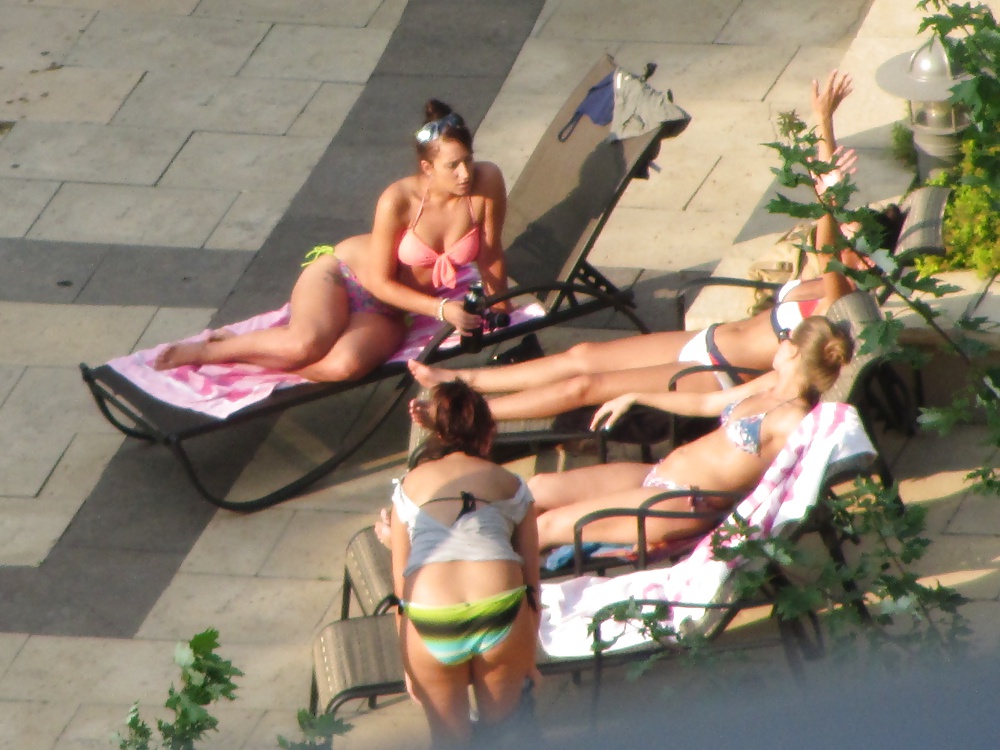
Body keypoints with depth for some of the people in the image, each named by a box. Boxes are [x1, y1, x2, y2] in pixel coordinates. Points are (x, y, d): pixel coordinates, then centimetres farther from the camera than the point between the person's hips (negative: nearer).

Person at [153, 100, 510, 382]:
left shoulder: (486, 181, -17)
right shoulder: (398, 201, -25)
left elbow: (490, 254, -2)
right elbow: (380, 281, -17)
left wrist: (499, 307, 3)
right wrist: (442, 308, -21)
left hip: (385, 312, 3)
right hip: (340, 274, -3)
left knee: (345, 365, -33)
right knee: (306, 343, -37)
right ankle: (209, 347, -7)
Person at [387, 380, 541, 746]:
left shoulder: (409, 485, 22)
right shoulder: (510, 484, 20)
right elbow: (531, 576, 19)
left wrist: (409, 666, 27)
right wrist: (528, 654, 30)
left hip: (429, 620, 0)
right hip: (501, 608, 0)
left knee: (450, 739, 14)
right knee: (499, 728, 19)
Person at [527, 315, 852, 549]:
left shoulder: (793, 418, -17)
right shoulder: (771, 384, 11)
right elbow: (705, 403, 23)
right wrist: (634, 398, 30)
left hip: (687, 502, -9)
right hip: (659, 474, 9)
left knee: (550, 525, -11)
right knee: (539, 488, 6)